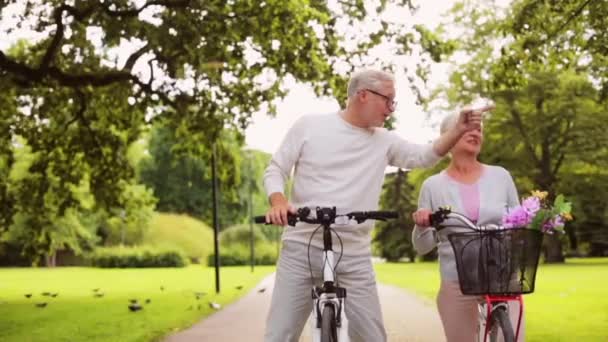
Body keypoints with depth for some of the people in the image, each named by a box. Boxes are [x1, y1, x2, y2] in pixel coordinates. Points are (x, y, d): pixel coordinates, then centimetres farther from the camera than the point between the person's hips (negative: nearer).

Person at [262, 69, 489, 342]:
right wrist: (278, 202, -17)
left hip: (355, 258, 3)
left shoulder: (384, 142, 10)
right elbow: (275, 170, 4)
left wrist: (458, 130, -16)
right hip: (301, 250, -2)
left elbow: (425, 155, 0)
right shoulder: (309, 126, 2)